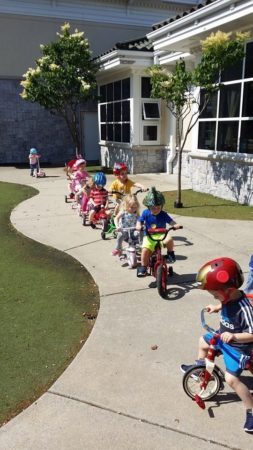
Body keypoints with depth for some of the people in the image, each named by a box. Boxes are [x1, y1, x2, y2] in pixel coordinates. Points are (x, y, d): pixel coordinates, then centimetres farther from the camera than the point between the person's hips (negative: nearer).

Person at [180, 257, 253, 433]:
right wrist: (216, 308, 0)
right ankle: (199, 366, 53)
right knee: (203, 341, 24)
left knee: (232, 379, -12)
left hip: (238, 347, -9)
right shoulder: (229, 297, -14)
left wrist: (233, 336, -42)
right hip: (223, 337, 9)